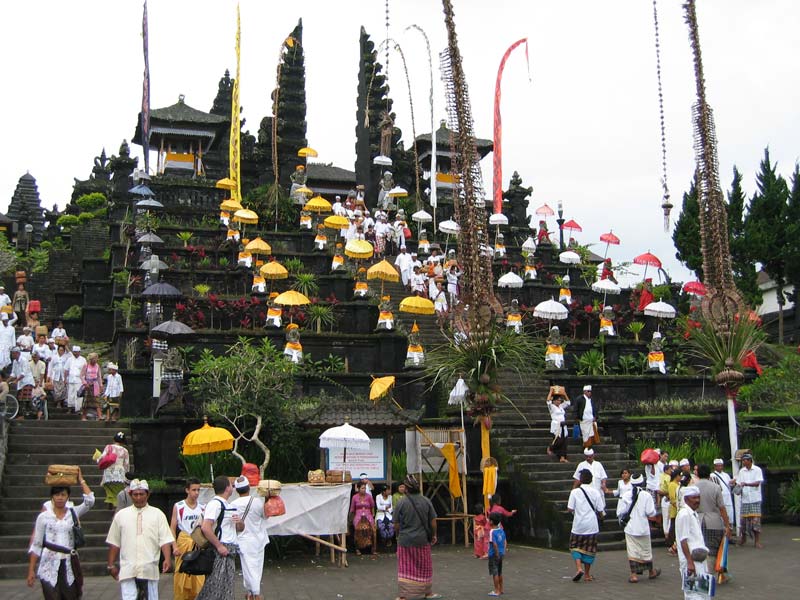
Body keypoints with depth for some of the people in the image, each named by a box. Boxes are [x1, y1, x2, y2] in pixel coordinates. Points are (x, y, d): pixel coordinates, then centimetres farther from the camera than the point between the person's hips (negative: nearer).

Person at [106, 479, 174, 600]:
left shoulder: (157, 514, 4)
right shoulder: (121, 515, 8)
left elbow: (165, 540, -3)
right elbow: (114, 543, 12)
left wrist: (167, 559, -16)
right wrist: (111, 565, 10)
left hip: (149, 569, 0)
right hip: (127, 570, 0)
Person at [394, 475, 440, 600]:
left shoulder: (401, 504, -10)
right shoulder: (426, 501, -3)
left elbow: (396, 525, -5)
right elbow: (433, 521, 0)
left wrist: (399, 536, 14)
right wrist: (433, 535, 14)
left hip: (405, 540, -2)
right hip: (422, 540, 2)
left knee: (405, 569, 5)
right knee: (424, 567, 17)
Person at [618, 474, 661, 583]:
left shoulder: (625, 495, -6)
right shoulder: (646, 495, -10)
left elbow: (620, 512, -5)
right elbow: (651, 512, -12)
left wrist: (622, 519, 16)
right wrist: (655, 511, 10)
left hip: (630, 528, 0)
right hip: (643, 528, 0)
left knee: (632, 551, 3)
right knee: (646, 550, 15)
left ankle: (634, 574, -3)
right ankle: (651, 572, 32)